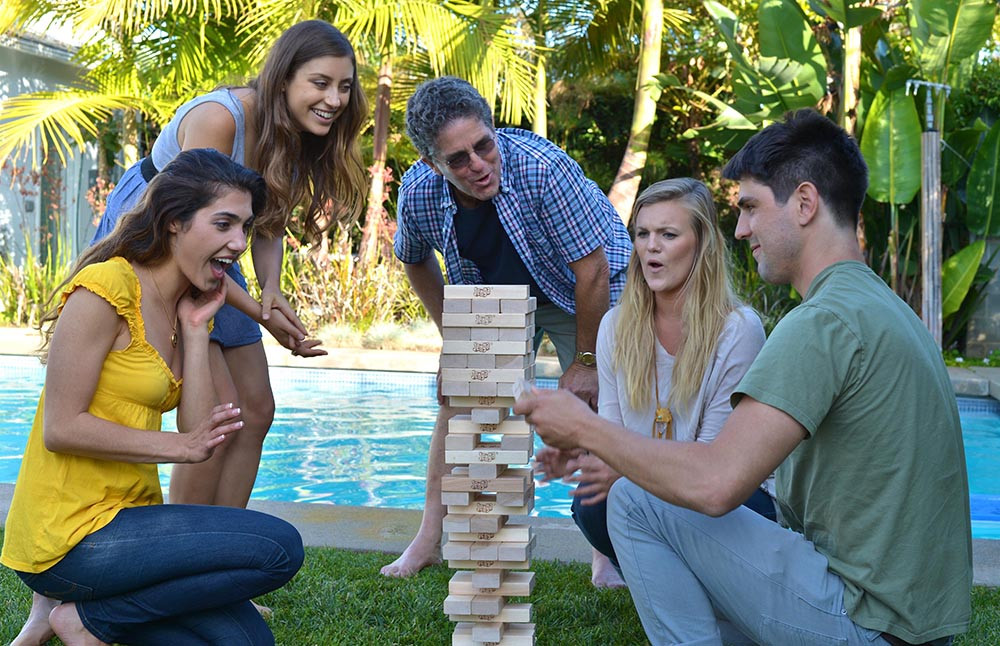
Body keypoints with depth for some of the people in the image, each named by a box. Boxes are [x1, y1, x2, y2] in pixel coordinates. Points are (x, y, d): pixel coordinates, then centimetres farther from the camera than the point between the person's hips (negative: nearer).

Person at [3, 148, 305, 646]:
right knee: (279, 548, -16)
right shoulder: (107, 288, -14)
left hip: (121, 520, 9)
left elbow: (201, 434, 3)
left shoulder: (188, 307, 13)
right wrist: (176, 446, -15)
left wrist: (195, 328, -1)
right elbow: (60, 428, -17)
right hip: (68, 540, -9)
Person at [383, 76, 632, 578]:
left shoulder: (543, 167, -38)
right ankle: (429, 539, 6)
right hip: (491, 299, 4)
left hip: (577, 293, -3)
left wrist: (585, 360, -22)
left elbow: (592, 270, -29)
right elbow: (414, 261, 2)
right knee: (458, 397, -4)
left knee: (591, 409, -9)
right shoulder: (418, 192, -24)